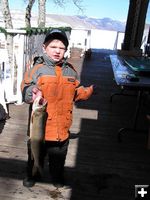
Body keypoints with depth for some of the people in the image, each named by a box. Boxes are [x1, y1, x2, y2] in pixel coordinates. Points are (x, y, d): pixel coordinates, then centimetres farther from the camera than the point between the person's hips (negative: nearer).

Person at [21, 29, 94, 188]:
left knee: (59, 156, 22)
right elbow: (26, 90, -17)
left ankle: (57, 176, 47)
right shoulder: (38, 69, -11)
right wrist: (32, 94, -36)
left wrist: (88, 91, 4)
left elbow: (76, 93, 15)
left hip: (62, 126, 3)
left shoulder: (71, 70, 4)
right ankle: (32, 175, 45)